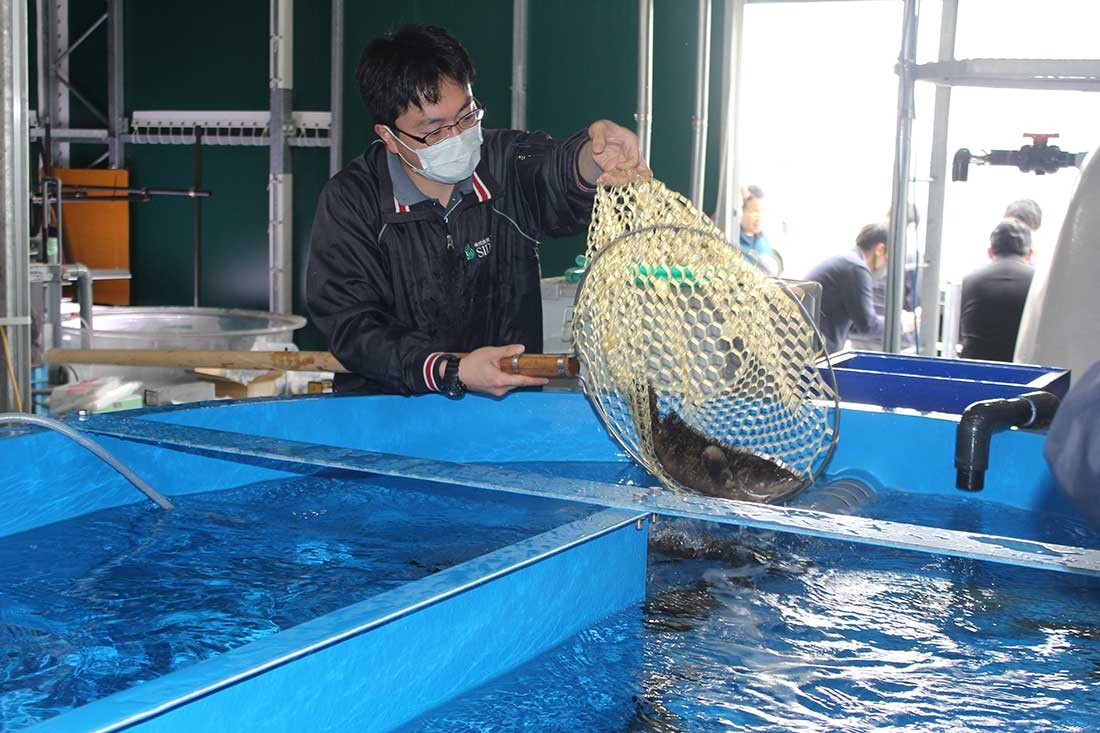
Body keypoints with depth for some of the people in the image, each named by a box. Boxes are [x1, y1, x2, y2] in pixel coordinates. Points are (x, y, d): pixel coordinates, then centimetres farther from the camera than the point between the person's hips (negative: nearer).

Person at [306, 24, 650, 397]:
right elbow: (351, 327, -11)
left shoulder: (511, 163, 0)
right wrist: (451, 373, -25)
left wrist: (595, 156, -46)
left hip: (508, 408, 2)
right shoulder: (348, 203, -6)